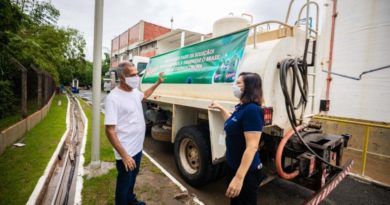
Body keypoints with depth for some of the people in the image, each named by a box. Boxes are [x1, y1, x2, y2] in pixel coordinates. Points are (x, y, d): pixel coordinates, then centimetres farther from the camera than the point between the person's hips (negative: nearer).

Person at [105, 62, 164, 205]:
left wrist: (158, 83, 26)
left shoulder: (134, 91, 1)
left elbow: (144, 95, 28)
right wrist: (124, 155, -28)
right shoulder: (113, 98, -24)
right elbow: (109, 130, -25)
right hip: (126, 152, -8)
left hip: (138, 147, 8)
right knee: (124, 183, 14)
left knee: (133, 177, 28)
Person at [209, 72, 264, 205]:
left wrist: (239, 177, -32)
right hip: (233, 166, 9)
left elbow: (252, 147, -30)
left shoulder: (252, 110, -26)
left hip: (246, 172, -9)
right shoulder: (242, 107, 4)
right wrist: (220, 108, 24)